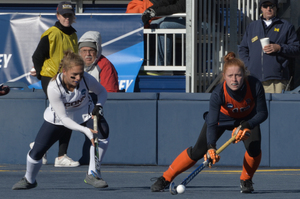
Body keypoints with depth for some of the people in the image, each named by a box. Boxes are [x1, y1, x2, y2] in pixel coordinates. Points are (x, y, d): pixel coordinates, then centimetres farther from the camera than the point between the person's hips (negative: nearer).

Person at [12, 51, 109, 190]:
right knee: (37, 151, -4)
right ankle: (29, 180, 27)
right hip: (57, 119, -1)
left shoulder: (86, 79, -28)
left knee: (101, 136, -28)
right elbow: (64, 119, -31)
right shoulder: (53, 88, -35)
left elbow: (102, 92, -5)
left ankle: (92, 175, -15)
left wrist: (98, 106, -27)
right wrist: (84, 130, -44)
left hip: (84, 115, 1)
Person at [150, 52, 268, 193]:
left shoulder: (255, 86, -36)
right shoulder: (218, 93, -38)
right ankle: (165, 179, 4)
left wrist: (247, 126, -40)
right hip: (221, 117, -1)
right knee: (198, 151, -11)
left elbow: (262, 113, -24)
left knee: (254, 148, -24)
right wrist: (211, 147, -56)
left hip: (247, 118, 1)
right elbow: (212, 124, -40)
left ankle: (246, 180, 4)